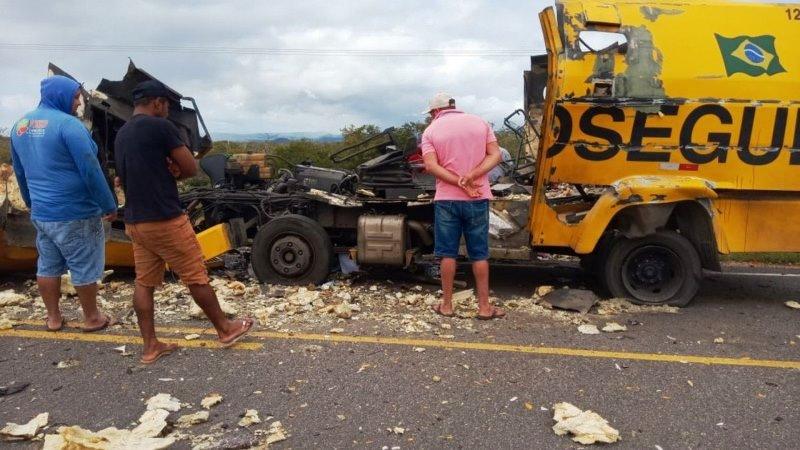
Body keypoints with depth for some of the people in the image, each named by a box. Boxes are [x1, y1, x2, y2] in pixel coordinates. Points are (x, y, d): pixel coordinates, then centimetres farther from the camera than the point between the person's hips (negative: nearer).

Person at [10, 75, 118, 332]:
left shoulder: (20, 126, 10)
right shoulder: (68, 124, -16)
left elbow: (19, 170, 19)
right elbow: (91, 171, -19)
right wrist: (109, 205, -13)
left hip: (41, 212, 8)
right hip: (75, 212, -8)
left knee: (48, 266, 16)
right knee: (85, 267, 4)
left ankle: (53, 318, 27)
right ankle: (92, 318, 16)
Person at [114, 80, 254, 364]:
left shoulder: (121, 135, 14)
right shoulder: (160, 126, -12)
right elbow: (191, 168, -11)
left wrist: (166, 171, 2)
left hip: (134, 222, 8)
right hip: (165, 220, -8)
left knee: (143, 283, 11)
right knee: (196, 278, 4)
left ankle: (150, 346, 17)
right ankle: (225, 329, 18)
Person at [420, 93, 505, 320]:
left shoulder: (431, 131, 1)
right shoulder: (479, 122, 7)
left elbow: (431, 166, -12)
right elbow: (495, 156, -3)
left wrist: (461, 184, -14)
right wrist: (470, 177, -13)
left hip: (446, 199, -1)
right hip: (478, 199, 1)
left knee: (448, 254, 7)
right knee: (479, 254, 8)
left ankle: (446, 305, 15)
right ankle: (484, 307, 13)